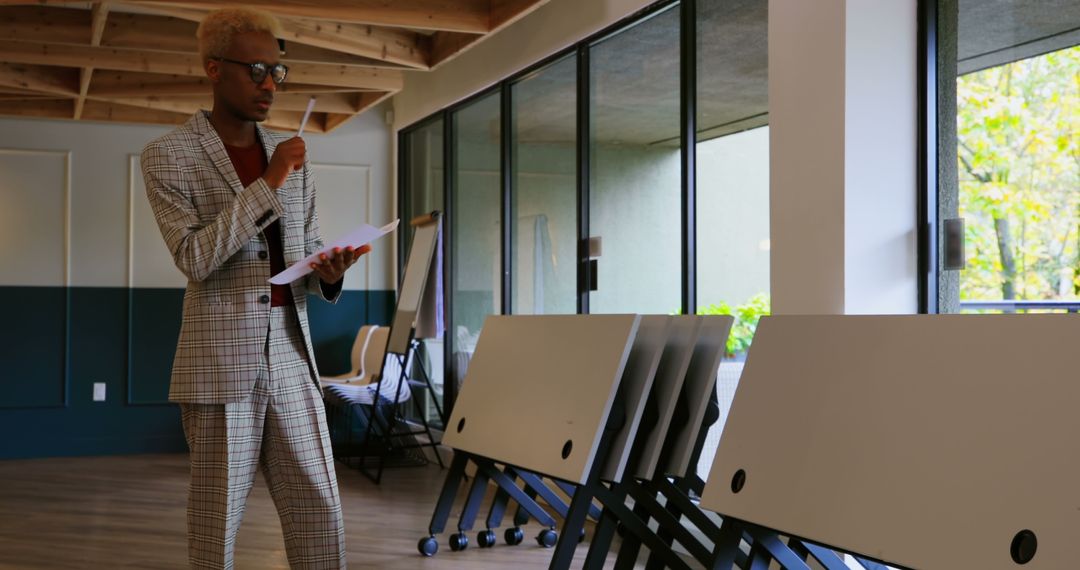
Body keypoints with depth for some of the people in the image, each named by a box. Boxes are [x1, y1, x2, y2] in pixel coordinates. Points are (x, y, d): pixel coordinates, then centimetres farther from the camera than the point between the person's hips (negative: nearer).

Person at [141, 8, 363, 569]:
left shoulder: (291, 156, 13)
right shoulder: (167, 155, -1)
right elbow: (195, 259, -12)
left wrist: (328, 270, -5)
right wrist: (268, 182, -16)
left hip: (292, 354, 5)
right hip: (221, 358, -4)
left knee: (320, 512, 4)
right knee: (217, 521, 3)